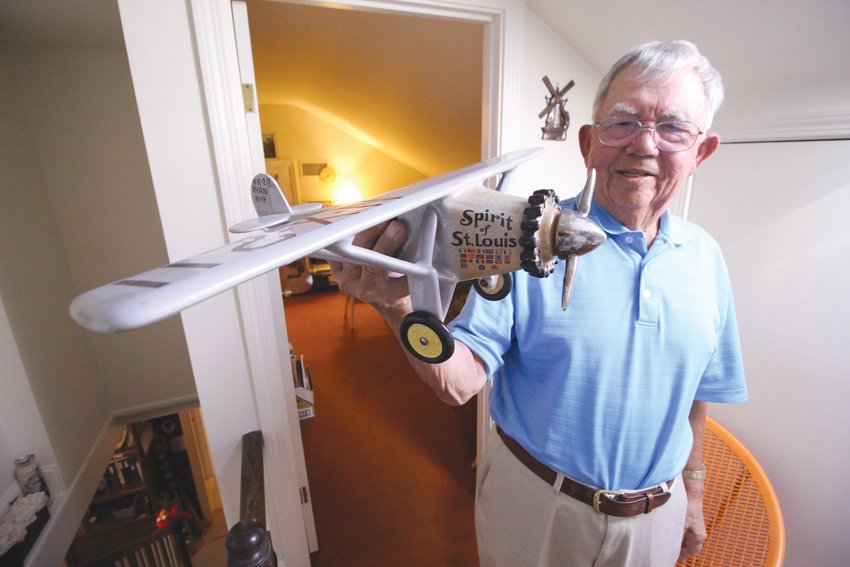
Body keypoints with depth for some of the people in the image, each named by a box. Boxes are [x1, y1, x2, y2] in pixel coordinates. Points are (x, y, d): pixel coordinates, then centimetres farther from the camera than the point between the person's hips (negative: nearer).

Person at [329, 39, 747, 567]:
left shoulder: (705, 256, -4)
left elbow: (698, 391, 7)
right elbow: (460, 381, -24)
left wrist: (693, 493, 13)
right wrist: (403, 306, -42)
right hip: (535, 503, -3)